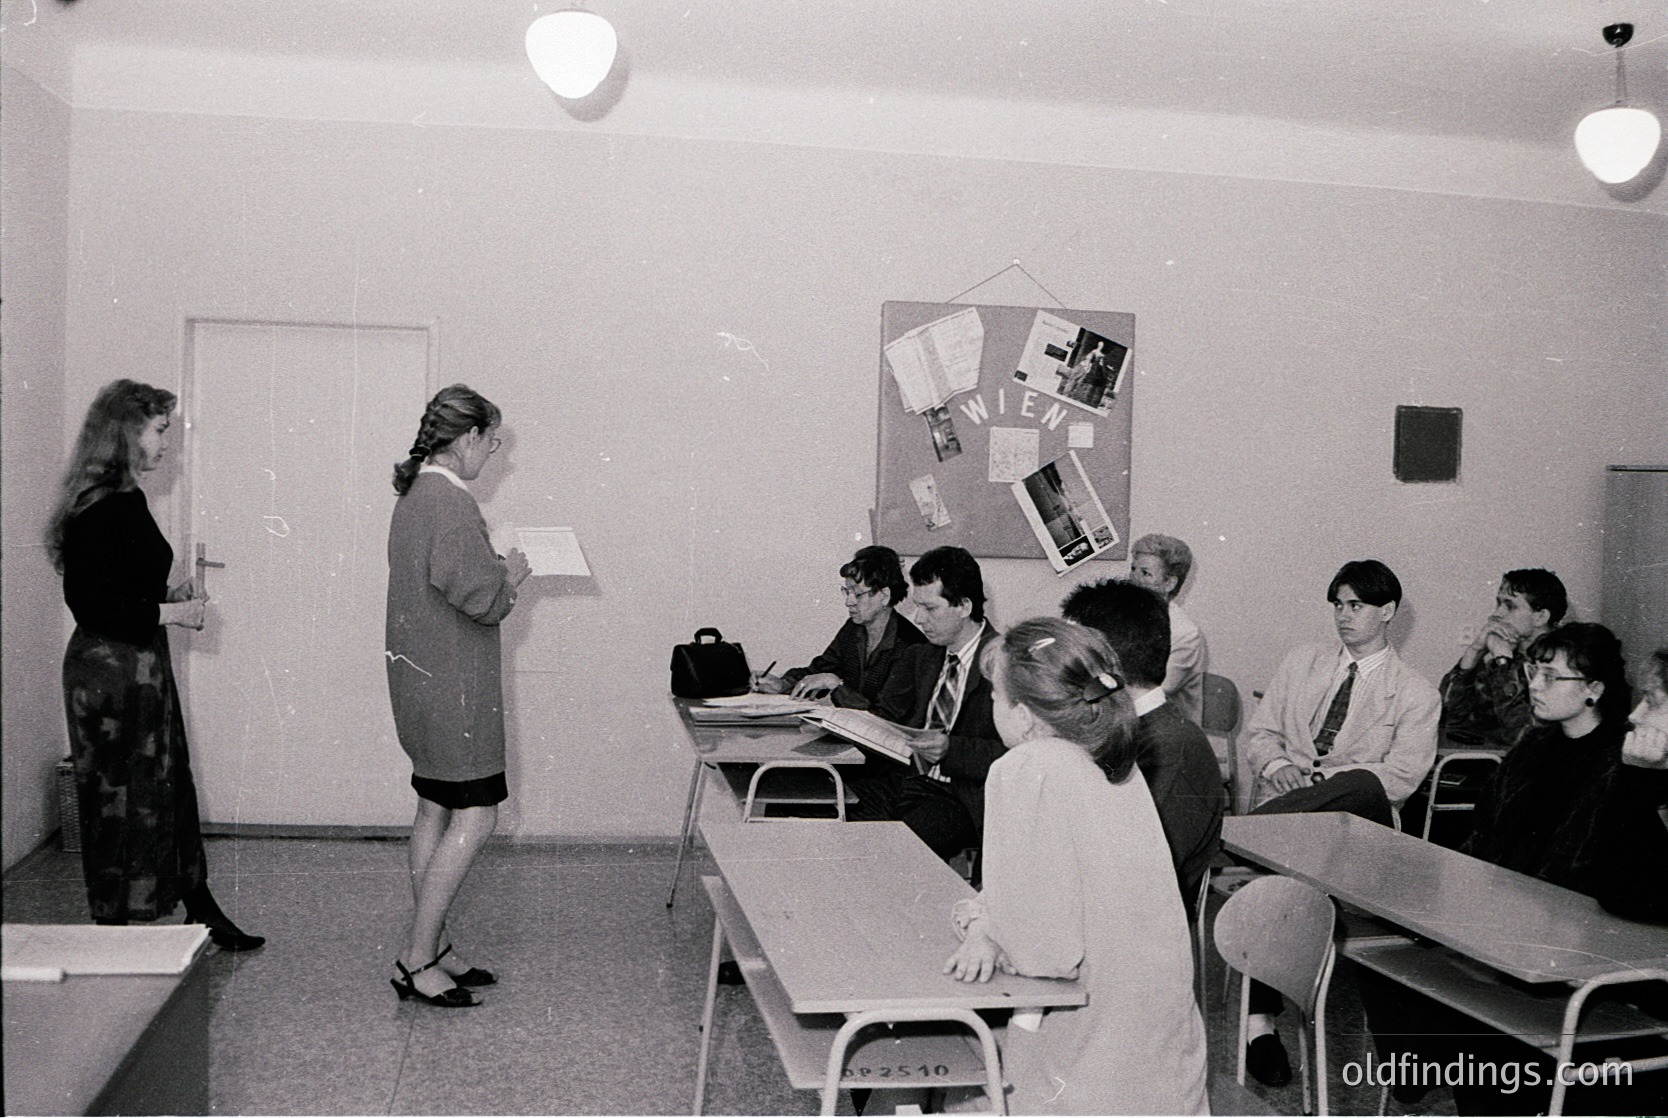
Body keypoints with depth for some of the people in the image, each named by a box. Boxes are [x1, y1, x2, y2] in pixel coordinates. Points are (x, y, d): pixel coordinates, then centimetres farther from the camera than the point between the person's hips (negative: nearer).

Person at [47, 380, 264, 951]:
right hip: (111, 671, -10)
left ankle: (203, 914, 26)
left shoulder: (124, 501, 11)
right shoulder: (100, 508, -19)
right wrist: (168, 611, -17)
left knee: (171, 791, 16)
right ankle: (116, 928, 14)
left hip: (141, 667, 10)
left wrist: (168, 597, 7)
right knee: (120, 798, 1)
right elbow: (91, 604, -23)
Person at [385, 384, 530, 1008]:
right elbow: (476, 596, -25)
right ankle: (418, 962, 0)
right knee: (475, 817, -5)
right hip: (451, 684, -11)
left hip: (420, 677, 11)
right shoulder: (451, 502, -20)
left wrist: (492, 565, 13)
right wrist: (509, 576, -6)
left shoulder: (414, 494, 12)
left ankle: (430, 950, 24)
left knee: (436, 812, 15)